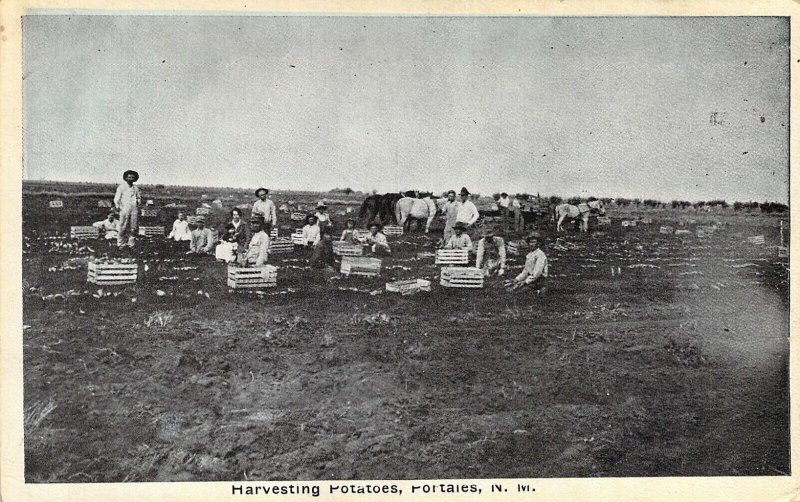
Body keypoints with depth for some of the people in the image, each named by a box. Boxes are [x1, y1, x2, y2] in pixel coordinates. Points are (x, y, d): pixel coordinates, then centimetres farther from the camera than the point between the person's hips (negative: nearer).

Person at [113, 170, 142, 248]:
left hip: (134, 209, 3)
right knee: (122, 228, -6)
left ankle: (131, 244, 6)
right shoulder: (121, 187, 9)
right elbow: (117, 198, 6)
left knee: (133, 228, 0)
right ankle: (121, 244, -1)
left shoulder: (136, 188, 18)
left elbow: (139, 198, 27)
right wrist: (117, 206, -7)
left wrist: (138, 201, 6)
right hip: (124, 209, -3)